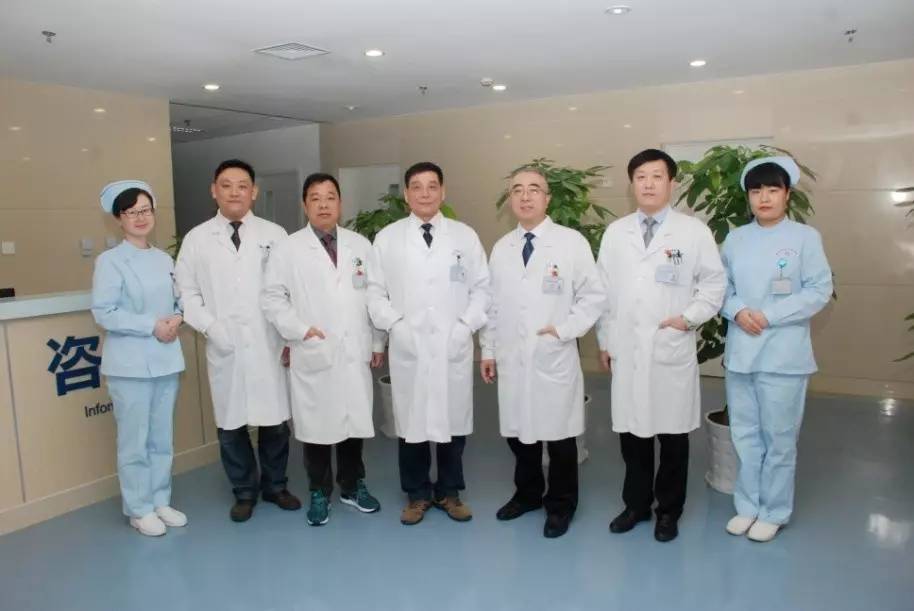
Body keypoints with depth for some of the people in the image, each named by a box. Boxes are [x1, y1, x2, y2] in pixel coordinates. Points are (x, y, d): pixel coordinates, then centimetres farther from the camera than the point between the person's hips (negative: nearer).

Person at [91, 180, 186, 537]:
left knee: (162, 438, 13)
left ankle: (161, 501, 28)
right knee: (135, 441, 3)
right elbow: (103, 312, -13)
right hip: (130, 364, -5)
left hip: (166, 360, 5)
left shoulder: (165, 259, 10)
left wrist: (175, 319, -8)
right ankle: (139, 509, 19)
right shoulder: (110, 261, -6)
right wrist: (152, 326, -17)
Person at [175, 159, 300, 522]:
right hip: (224, 348, 1)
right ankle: (244, 492, 28)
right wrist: (210, 327, -9)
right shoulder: (197, 239, 6)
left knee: (275, 421, 8)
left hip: (269, 346, 0)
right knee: (230, 424, 9)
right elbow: (186, 292, 5)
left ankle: (275, 485, 29)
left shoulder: (275, 234, 4)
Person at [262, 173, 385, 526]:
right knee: (317, 425, 6)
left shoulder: (360, 245, 8)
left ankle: (352, 487, 30)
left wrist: (377, 343, 6)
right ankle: (319, 494, 24)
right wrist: (300, 330, -12)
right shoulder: (288, 249, 0)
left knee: (354, 422, 12)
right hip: (313, 355, -2)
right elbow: (273, 298, -1)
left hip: (355, 353, 2)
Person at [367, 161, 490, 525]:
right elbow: (375, 291, 4)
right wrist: (396, 325, -8)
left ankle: (449, 492, 27)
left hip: (454, 348, 1)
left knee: (453, 421, 8)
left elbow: (482, 287, 6)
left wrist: (467, 326, -6)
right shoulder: (387, 238, 5)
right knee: (411, 422, 6)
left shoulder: (465, 236, 7)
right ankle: (416, 495, 25)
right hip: (407, 349, 0)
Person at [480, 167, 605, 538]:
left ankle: (560, 505, 26)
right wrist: (488, 350, 12)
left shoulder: (571, 242, -4)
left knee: (559, 433, 7)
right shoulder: (500, 248, 10)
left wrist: (564, 330, -12)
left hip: (555, 358, -4)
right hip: (511, 359, 4)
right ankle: (527, 494, 35)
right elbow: (492, 303, 13)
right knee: (517, 430, 14)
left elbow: (594, 295, -4)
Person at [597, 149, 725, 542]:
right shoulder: (615, 233, 8)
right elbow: (604, 290, 9)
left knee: (673, 435, 8)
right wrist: (604, 341, 7)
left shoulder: (694, 231, 0)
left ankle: (669, 511, 26)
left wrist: (690, 317, -10)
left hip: (673, 351, -2)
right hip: (626, 351, 2)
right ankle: (636, 504, 28)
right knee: (631, 432, 10)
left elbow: (714, 283, 4)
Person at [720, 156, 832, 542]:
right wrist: (737, 311, -11)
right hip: (739, 352, 4)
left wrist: (769, 316, -14)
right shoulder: (735, 239, 7)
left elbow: (819, 291, -7)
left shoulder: (805, 237, -3)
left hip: (783, 355, -3)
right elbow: (722, 286, 9)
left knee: (779, 438, 6)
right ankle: (747, 506, 27)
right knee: (745, 434, 12)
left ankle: (774, 512, 23)